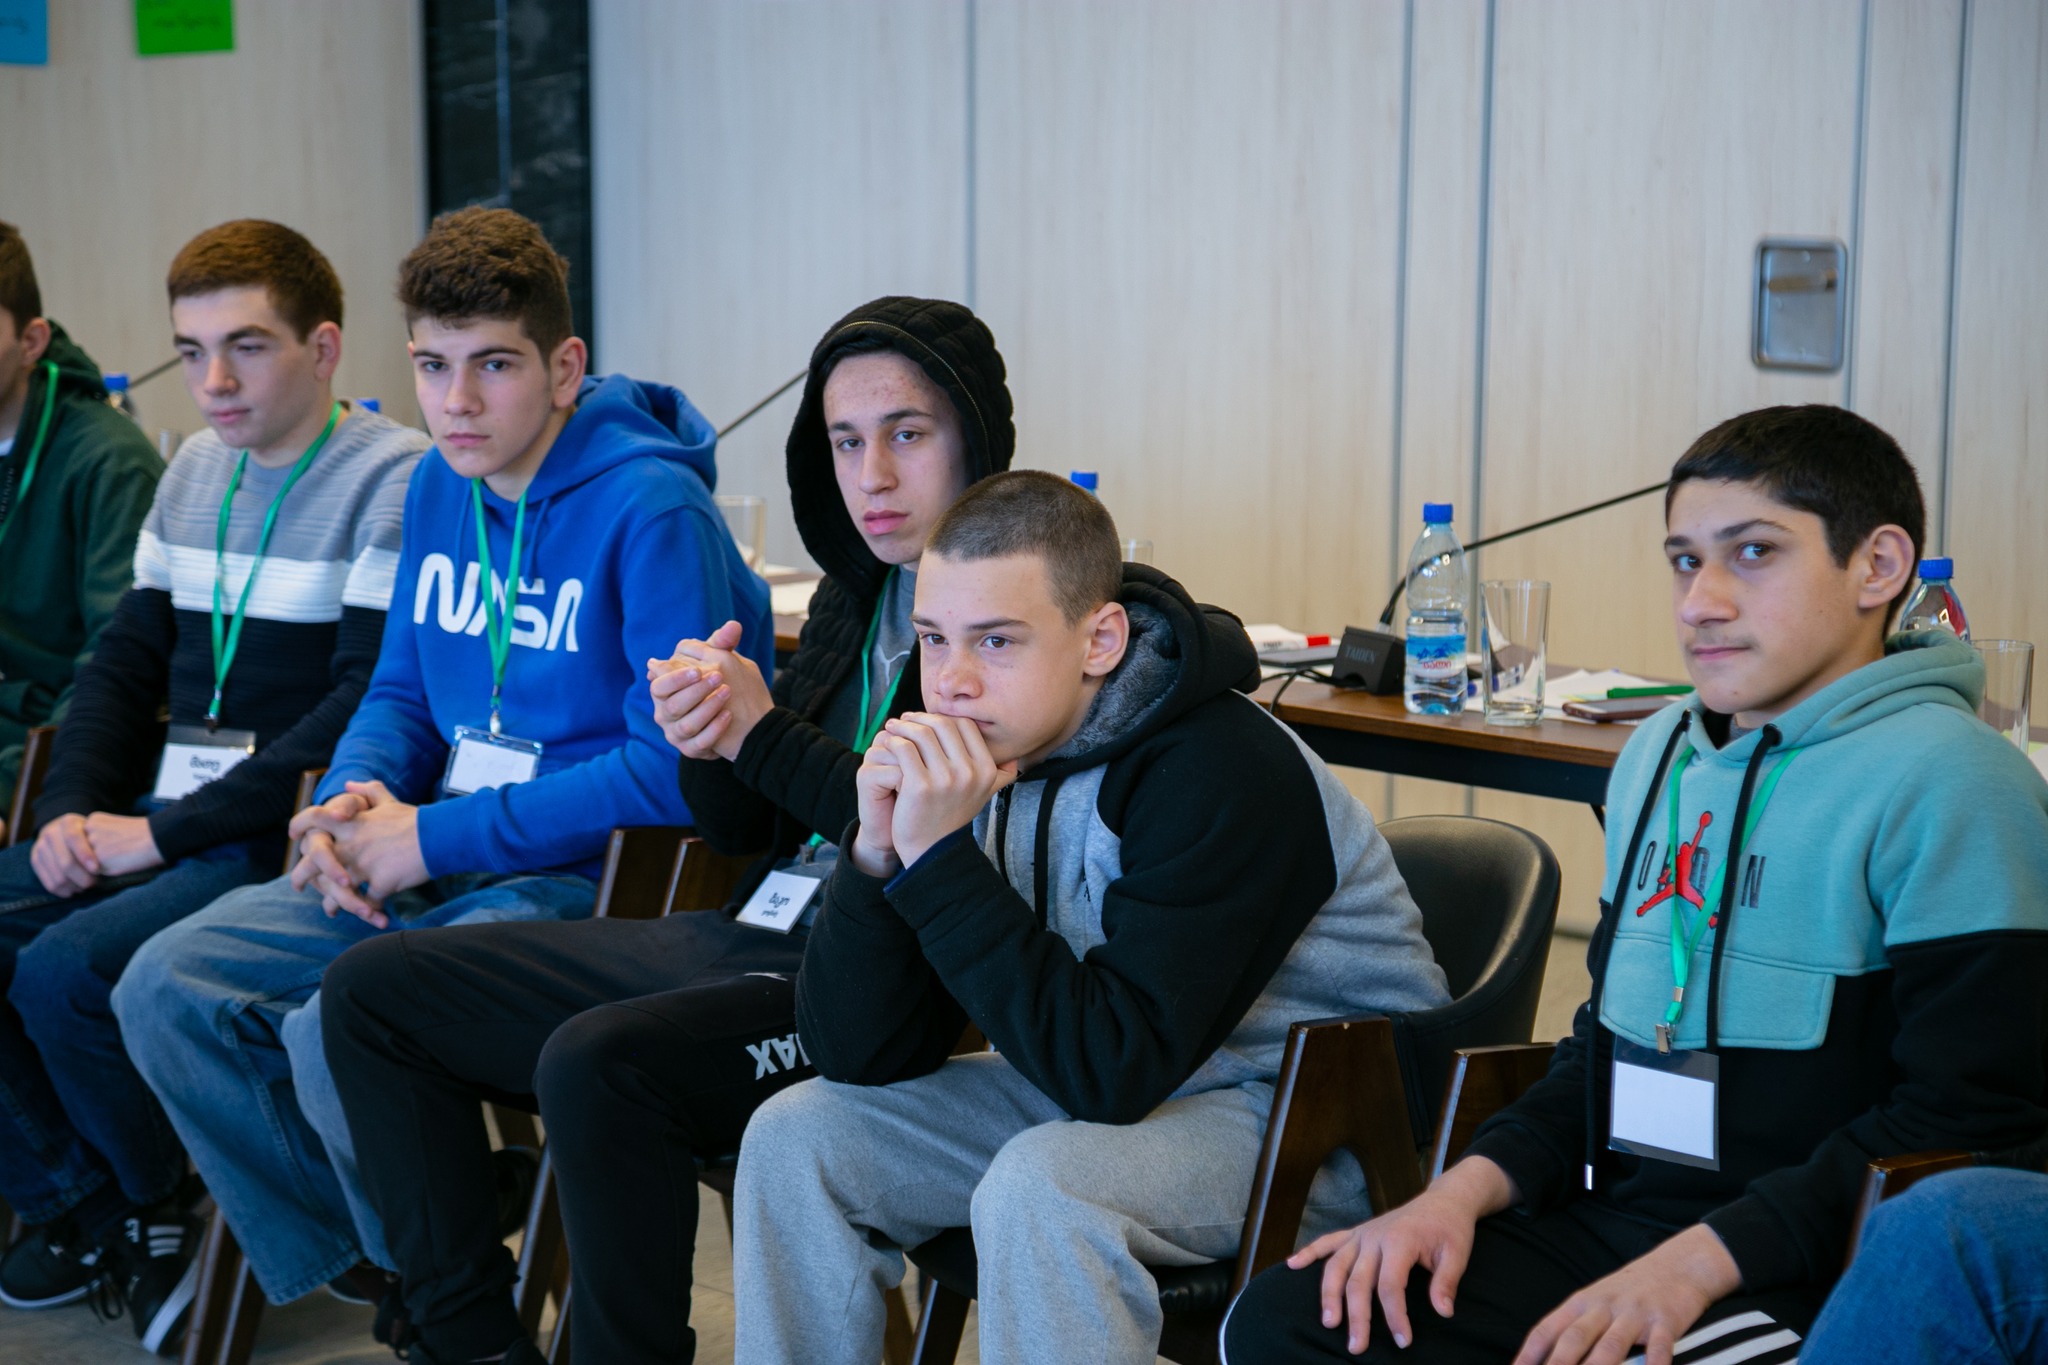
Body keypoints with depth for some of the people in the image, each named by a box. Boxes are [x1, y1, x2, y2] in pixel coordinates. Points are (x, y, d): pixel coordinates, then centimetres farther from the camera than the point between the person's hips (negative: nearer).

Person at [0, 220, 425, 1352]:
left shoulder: (396, 479, -11)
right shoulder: (196, 470, 15)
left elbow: (364, 715, -18)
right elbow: (125, 660, 19)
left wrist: (168, 831, -18)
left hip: (288, 834, -8)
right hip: (166, 822, 8)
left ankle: (159, 1211, 2)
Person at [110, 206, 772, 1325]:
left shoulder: (652, 509, -15)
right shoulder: (439, 487, 10)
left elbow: (673, 769, -20)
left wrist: (436, 836, -17)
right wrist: (354, 798, -3)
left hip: (592, 876, -8)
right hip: (430, 856, 8)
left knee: (339, 1028, -28)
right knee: (167, 988, -6)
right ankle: (350, 1269, 9)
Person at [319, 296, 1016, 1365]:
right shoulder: (853, 597, 14)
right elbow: (742, 826, 16)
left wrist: (765, 734, -16)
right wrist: (708, 743, -7)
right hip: (754, 938, 9)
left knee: (595, 1062, -35)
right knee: (373, 988, 7)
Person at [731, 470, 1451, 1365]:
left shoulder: (1225, 777, -27)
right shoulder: (971, 755, -7)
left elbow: (1112, 1068, -32)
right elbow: (858, 1056, -7)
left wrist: (942, 857, -32)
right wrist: (877, 853, -24)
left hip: (1320, 1116, -7)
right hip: (1116, 1086, 8)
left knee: (1042, 1185, -33)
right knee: (797, 1137, -2)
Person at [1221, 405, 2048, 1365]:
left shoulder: (1944, 780, -9)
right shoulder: (1660, 754, 17)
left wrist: (1701, 1258, -18)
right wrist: (1469, 1185, 5)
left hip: (1794, 1277, -7)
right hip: (1606, 1221, 7)